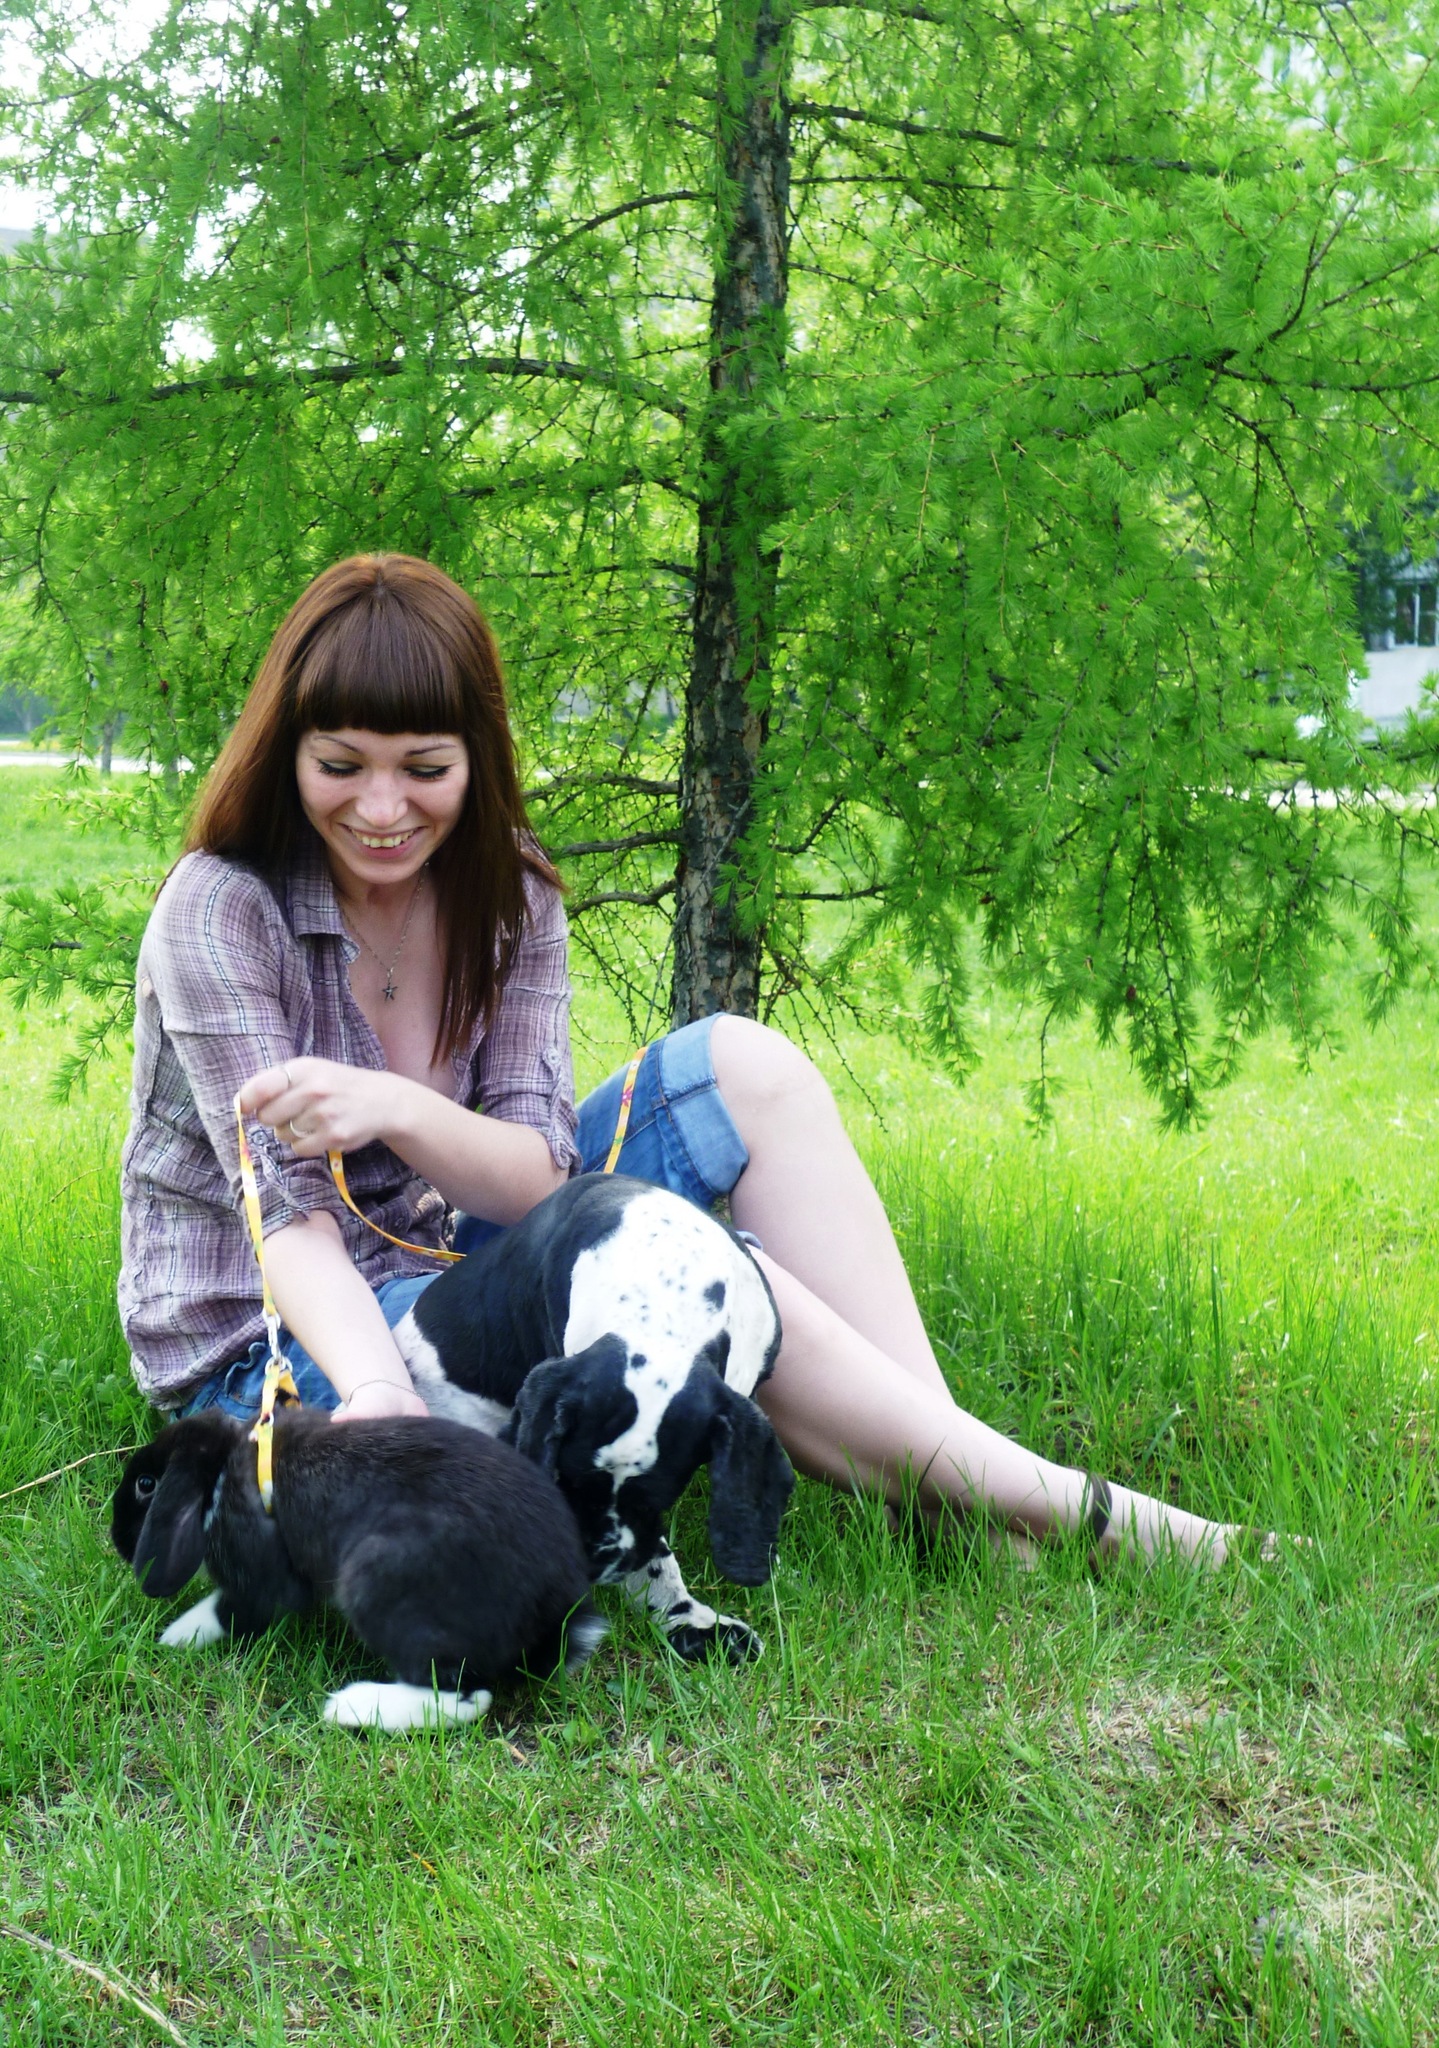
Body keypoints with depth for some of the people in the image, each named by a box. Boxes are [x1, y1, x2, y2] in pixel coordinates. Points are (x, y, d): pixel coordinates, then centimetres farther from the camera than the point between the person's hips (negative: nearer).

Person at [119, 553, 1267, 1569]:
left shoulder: (506, 896, -2)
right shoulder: (223, 910, -17)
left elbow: (536, 1174, -12)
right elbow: (287, 1205, -26)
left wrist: (396, 1110, -34)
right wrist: (378, 1398, -45)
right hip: (270, 1347, -6)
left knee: (742, 1067, -12)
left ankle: (953, 1498, -20)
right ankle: (1067, 1510, -17)